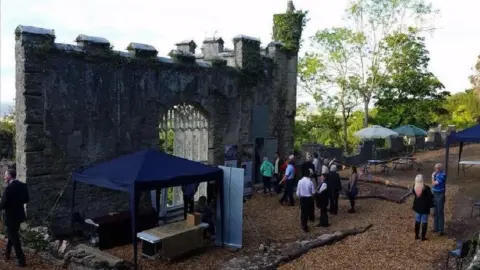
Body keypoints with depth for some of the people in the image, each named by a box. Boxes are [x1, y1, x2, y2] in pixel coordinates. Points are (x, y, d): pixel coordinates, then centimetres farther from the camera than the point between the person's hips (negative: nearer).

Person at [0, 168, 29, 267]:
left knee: (14, 238, 3)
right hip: (19, 215, 8)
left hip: (11, 216, -8)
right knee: (12, 234, 27)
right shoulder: (23, 185, 0)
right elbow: (26, 199, 7)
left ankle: (21, 261, 8)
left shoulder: (8, 188, -23)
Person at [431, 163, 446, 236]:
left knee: (440, 213, -1)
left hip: (440, 195, -8)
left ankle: (441, 230, 7)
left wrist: (432, 176, -10)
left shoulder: (442, 175, -20)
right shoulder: (437, 174, 5)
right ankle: (436, 228, 26)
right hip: (435, 195, 8)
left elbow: (434, 183, -20)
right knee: (435, 212, 15)